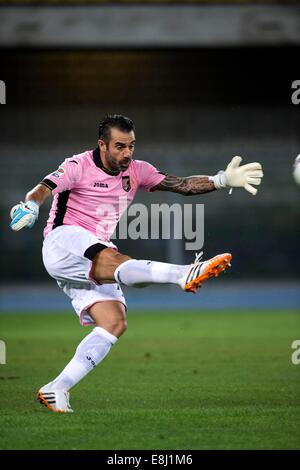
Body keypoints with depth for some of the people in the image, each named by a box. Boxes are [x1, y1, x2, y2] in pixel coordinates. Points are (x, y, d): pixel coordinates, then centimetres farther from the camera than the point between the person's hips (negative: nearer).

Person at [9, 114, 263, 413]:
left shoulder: (136, 171, 11)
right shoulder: (79, 166, -6)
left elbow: (182, 185, 6)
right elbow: (44, 189, -20)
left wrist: (223, 180, -7)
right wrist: (29, 206, -43)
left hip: (93, 262, 8)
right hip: (64, 241, -8)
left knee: (115, 323, -9)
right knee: (114, 260, -35)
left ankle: (55, 390, -11)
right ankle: (185, 274, -62)